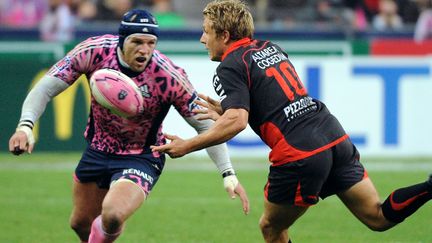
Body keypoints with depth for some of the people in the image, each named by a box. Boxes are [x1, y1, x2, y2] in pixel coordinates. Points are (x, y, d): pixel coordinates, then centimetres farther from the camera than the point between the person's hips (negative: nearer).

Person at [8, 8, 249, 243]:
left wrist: (229, 174, -22)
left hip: (141, 160, -4)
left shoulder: (169, 77, -26)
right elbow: (47, 88, -12)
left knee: (112, 217, -29)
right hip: (97, 151, 4)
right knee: (80, 224, 18)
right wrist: (26, 126, -29)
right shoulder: (94, 51, -20)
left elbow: (206, 126, -15)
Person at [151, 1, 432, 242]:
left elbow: (237, 122, -17)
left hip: (298, 155, -7)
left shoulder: (230, 68, -3)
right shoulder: (271, 48, 22)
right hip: (335, 136, 7)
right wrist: (226, 112, 33)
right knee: (378, 217, 2)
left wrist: (186, 146, -8)